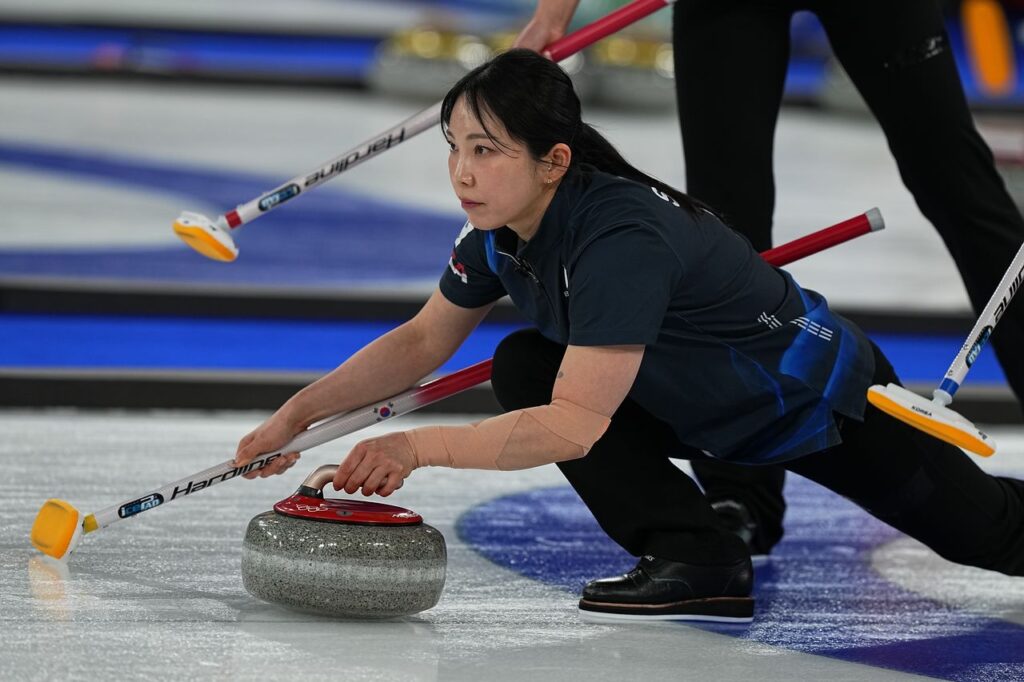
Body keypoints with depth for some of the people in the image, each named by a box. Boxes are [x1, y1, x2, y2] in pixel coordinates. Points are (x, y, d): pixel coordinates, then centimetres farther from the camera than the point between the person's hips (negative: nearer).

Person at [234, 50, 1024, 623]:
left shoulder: (621, 236, -40)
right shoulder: (504, 227, -15)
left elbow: (577, 425, -43)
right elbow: (422, 341, -2)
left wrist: (421, 446, -48)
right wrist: (297, 415, -12)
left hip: (823, 398, -7)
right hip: (705, 406, 7)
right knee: (523, 368, -13)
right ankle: (695, 556, -9)